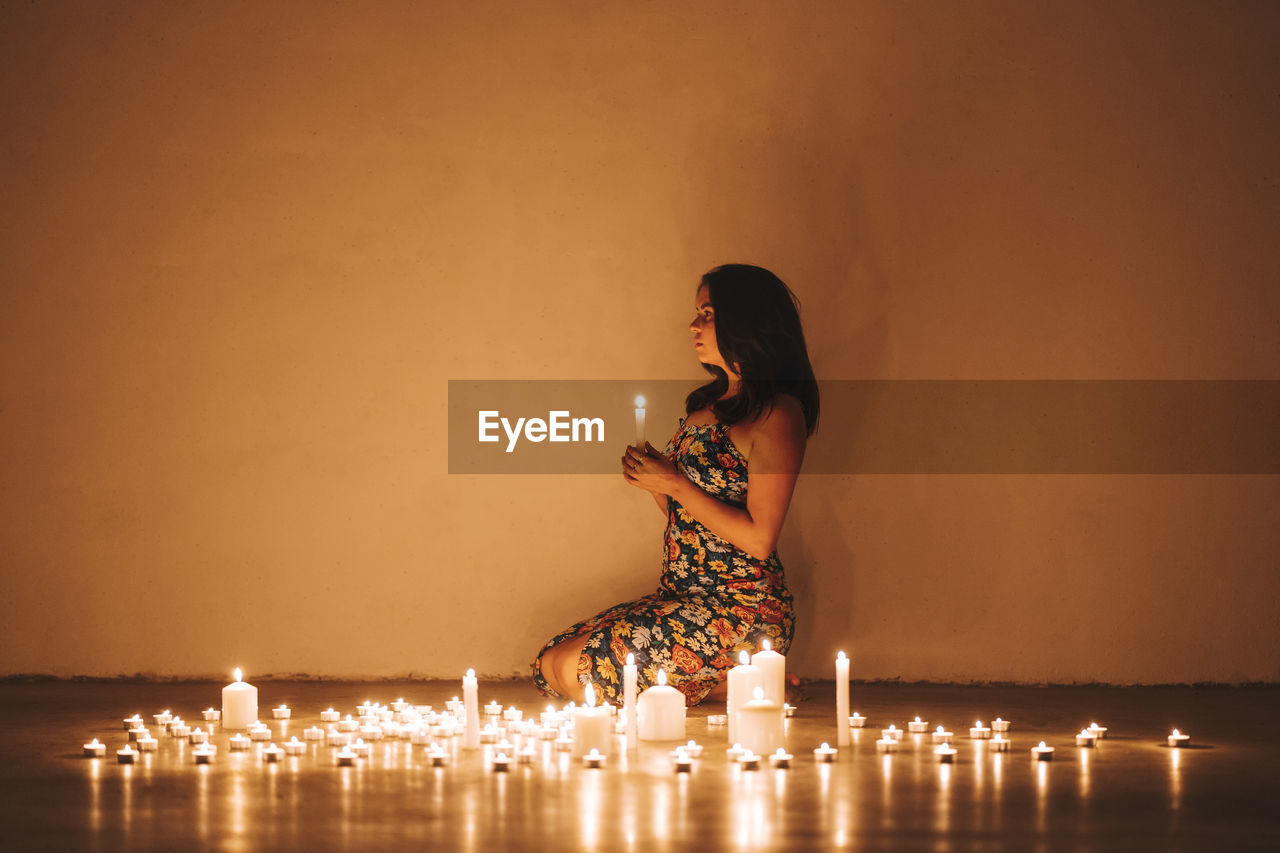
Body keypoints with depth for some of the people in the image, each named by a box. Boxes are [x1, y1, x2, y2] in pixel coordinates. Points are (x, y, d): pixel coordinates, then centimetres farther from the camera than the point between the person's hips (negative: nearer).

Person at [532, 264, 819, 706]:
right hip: (681, 598, 10)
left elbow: (759, 540, -19)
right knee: (548, 666, 1)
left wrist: (676, 484, -13)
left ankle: (733, 683, -4)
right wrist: (653, 479, -1)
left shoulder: (776, 414, -13)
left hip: (743, 612, -10)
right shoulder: (707, 401, 15)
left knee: (574, 668, -18)